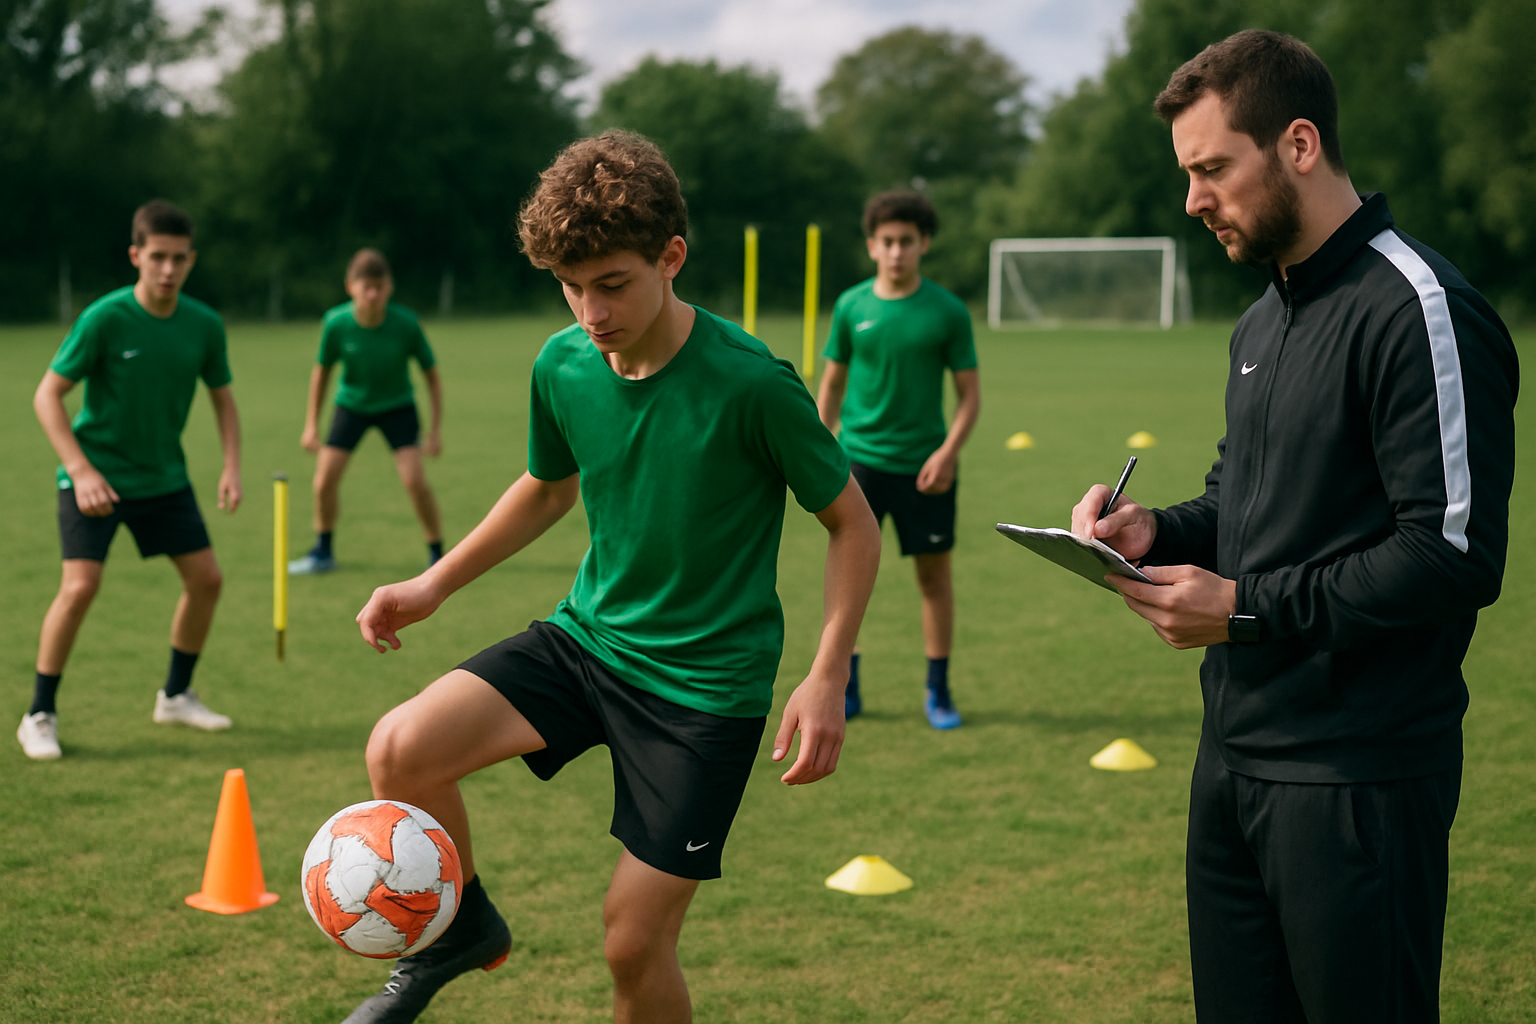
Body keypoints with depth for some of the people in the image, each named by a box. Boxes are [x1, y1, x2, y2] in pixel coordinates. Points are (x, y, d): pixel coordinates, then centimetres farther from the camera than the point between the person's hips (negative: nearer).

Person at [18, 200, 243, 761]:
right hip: (95, 473, -5)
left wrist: (231, 466, -5)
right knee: (81, 586, -18)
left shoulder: (205, 325, -6)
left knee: (206, 578, 4)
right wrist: (82, 471, -25)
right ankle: (39, 715, -2)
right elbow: (47, 395, -16)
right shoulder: (104, 318, -19)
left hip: (164, 477, 5)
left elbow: (222, 397, 9)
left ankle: (176, 694, 25)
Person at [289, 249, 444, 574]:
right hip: (351, 404, 2)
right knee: (324, 480, -5)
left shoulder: (406, 324, -26)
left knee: (414, 479, -17)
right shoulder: (336, 323, -23)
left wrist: (435, 430, -13)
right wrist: (311, 425, 0)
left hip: (397, 406, -2)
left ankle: (438, 555, 0)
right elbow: (322, 370, -4)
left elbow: (432, 375, -12)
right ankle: (323, 551, 20)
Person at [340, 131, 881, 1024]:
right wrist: (435, 585, 10)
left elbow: (853, 525, -9)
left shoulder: (750, 383, -20)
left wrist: (828, 680, -18)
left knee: (634, 939, -4)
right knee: (401, 748, -19)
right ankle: (462, 930, 10)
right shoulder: (563, 368, -4)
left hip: (707, 680, -4)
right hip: (588, 637, 4)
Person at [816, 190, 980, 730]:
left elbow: (970, 393, 1)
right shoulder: (851, 306, 3)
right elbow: (832, 384, 11)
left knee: (934, 573, 5)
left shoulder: (948, 312, -2)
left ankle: (938, 691, 17)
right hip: (860, 457, 1)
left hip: (924, 465, -1)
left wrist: (949, 452, -13)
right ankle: (845, 686, 13)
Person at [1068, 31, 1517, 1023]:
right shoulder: (1262, 322, 16)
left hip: (1357, 777, -9)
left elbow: (1456, 553, -21)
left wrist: (1247, 607, -18)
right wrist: (1157, 530, 5)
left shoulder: (1419, 311, -15)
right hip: (1235, 754, 9)